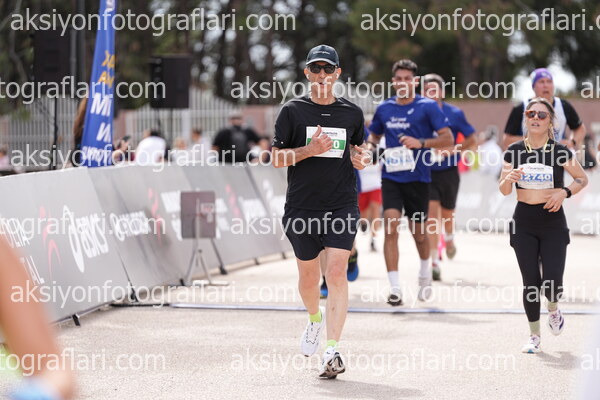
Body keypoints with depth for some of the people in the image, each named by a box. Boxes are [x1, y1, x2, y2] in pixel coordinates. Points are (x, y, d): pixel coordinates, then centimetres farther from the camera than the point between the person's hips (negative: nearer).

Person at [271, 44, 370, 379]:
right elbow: (277, 158, 0)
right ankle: (315, 318, 45)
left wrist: (361, 158, -2)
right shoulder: (293, 111, 0)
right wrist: (309, 150, -17)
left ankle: (333, 351, -15)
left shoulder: (352, 113, 7)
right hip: (302, 207, 0)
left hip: (342, 206, 0)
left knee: (337, 273, -13)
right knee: (308, 276, 12)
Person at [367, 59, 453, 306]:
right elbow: (375, 134, 24)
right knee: (390, 226, -16)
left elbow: (447, 139, -7)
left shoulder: (427, 107, -4)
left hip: (418, 177, -2)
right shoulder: (384, 108, 7)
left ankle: (425, 273, 41)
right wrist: (371, 145, 1)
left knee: (418, 232, 10)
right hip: (391, 177, 2)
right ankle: (394, 288, -17)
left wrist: (420, 143, -21)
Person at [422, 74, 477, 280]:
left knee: (446, 214, 14)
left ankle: (449, 239, 49)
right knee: (432, 213, -12)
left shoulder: (454, 113, -4)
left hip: (448, 171, 1)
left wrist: (452, 150, -14)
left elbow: (471, 140, 1)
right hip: (426, 171, -1)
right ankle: (434, 262, -12)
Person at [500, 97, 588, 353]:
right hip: (524, 224, 1)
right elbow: (504, 191, 4)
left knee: (552, 282, -8)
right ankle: (534, 336, 16)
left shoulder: (560, 152, -5)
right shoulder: (514, 151, 0)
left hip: (553, 223, -1)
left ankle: (553, 310, 28)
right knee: (530, 282, 1)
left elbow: (582, 179, 7)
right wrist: (509, 179, -17)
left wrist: (565, 192, -11)